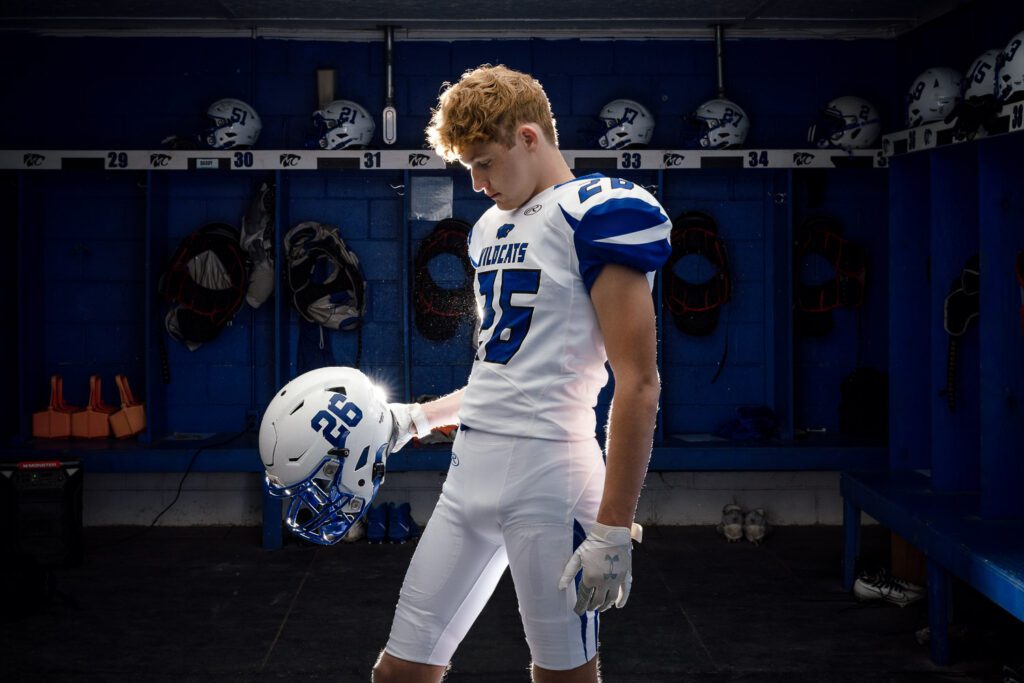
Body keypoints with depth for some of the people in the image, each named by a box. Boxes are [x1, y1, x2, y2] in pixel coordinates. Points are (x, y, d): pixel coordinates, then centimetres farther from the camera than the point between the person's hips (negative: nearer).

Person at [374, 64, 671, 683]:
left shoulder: (594, 215, -8)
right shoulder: (493, 227, 19)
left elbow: (638, 383, -15)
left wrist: (614, 531, -18)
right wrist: (417, 418, 18)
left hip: (547, 470, -8)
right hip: (471, 470, 8)